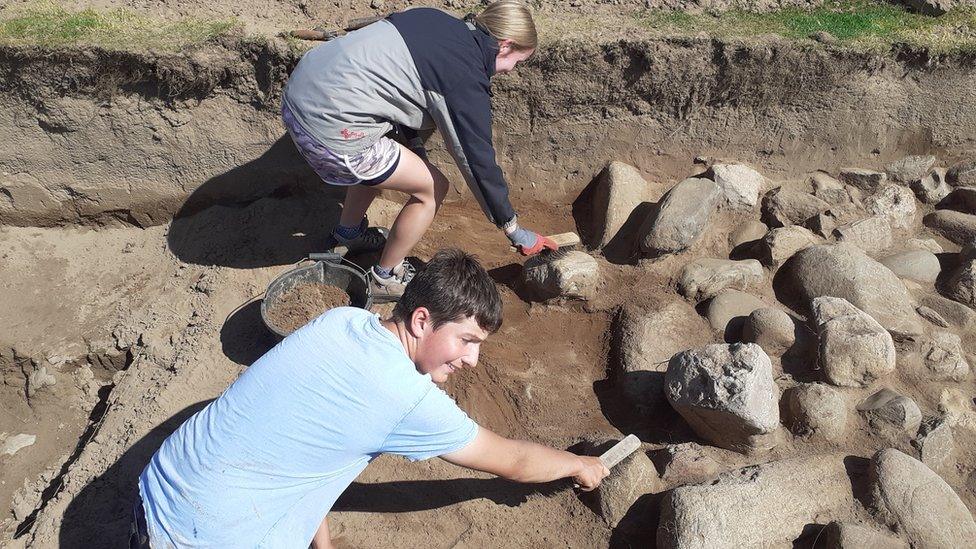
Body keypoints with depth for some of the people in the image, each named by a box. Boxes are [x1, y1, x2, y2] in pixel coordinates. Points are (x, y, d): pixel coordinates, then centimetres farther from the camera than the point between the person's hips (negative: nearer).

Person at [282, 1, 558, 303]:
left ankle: (348, 233, 51)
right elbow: (479, 163, -7)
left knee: (377, 161, 32)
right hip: (329, 128, -9)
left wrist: (416, 148, 26)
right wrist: (515, 231, 3)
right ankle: (386, 279, 21)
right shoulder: (466, 81, -11)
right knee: (432, 188, 5)